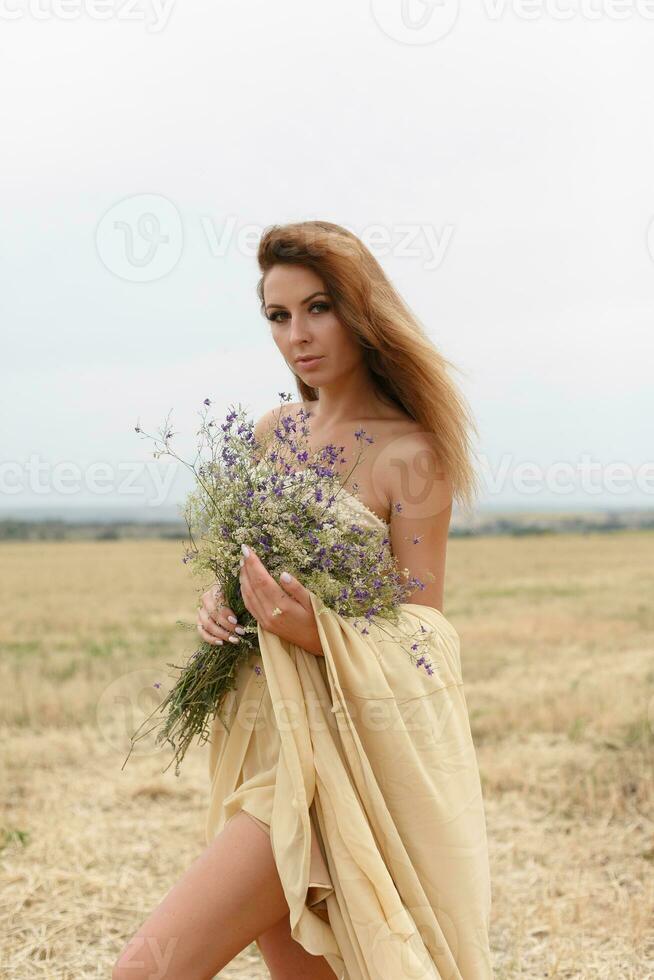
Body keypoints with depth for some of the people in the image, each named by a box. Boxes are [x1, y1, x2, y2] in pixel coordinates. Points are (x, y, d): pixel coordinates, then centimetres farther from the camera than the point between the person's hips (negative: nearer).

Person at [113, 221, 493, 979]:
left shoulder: (408, 455, -10)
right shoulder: (271, 432, 9)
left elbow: (421, 635, -9)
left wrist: (312, 632, -26)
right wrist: (220, 600, -2)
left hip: (341, 741, -7)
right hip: (263, 735, 7)